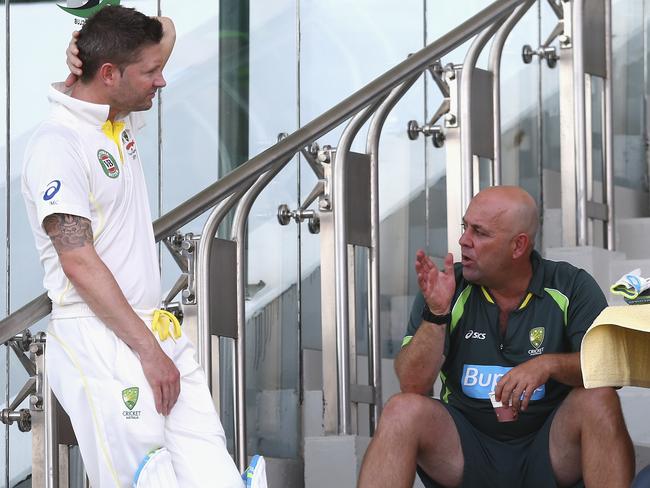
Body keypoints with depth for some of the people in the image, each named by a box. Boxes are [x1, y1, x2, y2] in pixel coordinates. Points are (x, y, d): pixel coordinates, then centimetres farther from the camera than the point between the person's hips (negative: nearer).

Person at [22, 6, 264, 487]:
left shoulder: (122, 123, 13)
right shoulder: (58, 144, -12)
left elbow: (166, 31, 27)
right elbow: (79, 263, -17)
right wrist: (148, 351, -18)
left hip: (158, 333, 8)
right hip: (100, 343, -8)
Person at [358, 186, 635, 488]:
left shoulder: (571, 287, -1)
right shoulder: (446, 288, 0)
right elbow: (412, 385, -7)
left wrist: (550, 364, -27)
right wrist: (436, 313, -19)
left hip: (548, 450, 0)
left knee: (599, 400, -28)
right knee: (402, 410, -26)